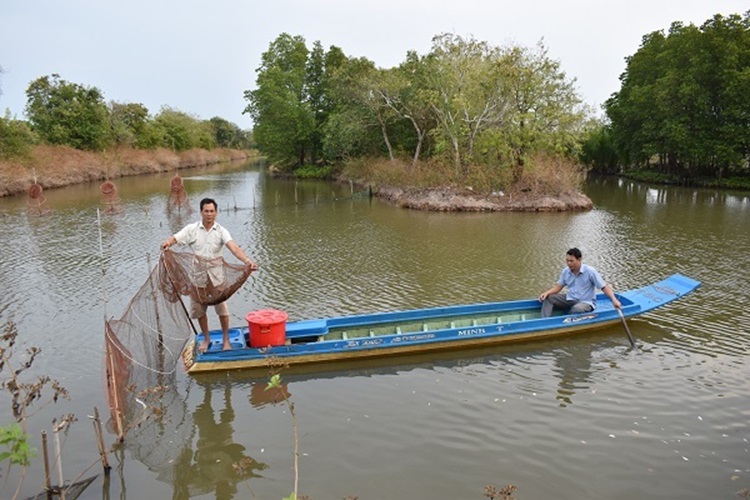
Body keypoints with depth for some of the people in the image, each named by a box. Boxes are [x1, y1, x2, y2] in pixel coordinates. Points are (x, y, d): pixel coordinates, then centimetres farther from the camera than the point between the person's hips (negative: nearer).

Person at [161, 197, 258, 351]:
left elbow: (234, 248, -23)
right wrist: (167, 243, -38)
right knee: (199, 309, 11)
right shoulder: (191, 229, -4)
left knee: (222, 309, 1)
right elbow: (175, 238, -13)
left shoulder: (221, 231, -8)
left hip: (216, 276, -1)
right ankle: (206, 339, 29)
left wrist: (247, 260, -41)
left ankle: (226, 340, 18)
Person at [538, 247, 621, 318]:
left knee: (577, 309, -40)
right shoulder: (566, 271, 1)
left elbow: (604, 287, -13)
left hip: (586, 302, -5)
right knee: (548, 298, -13)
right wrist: (547, 292, -11)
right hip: (570, 299, 6)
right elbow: (558, 286, 8)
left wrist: (614, 300, -27)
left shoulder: (590, 271, -14)